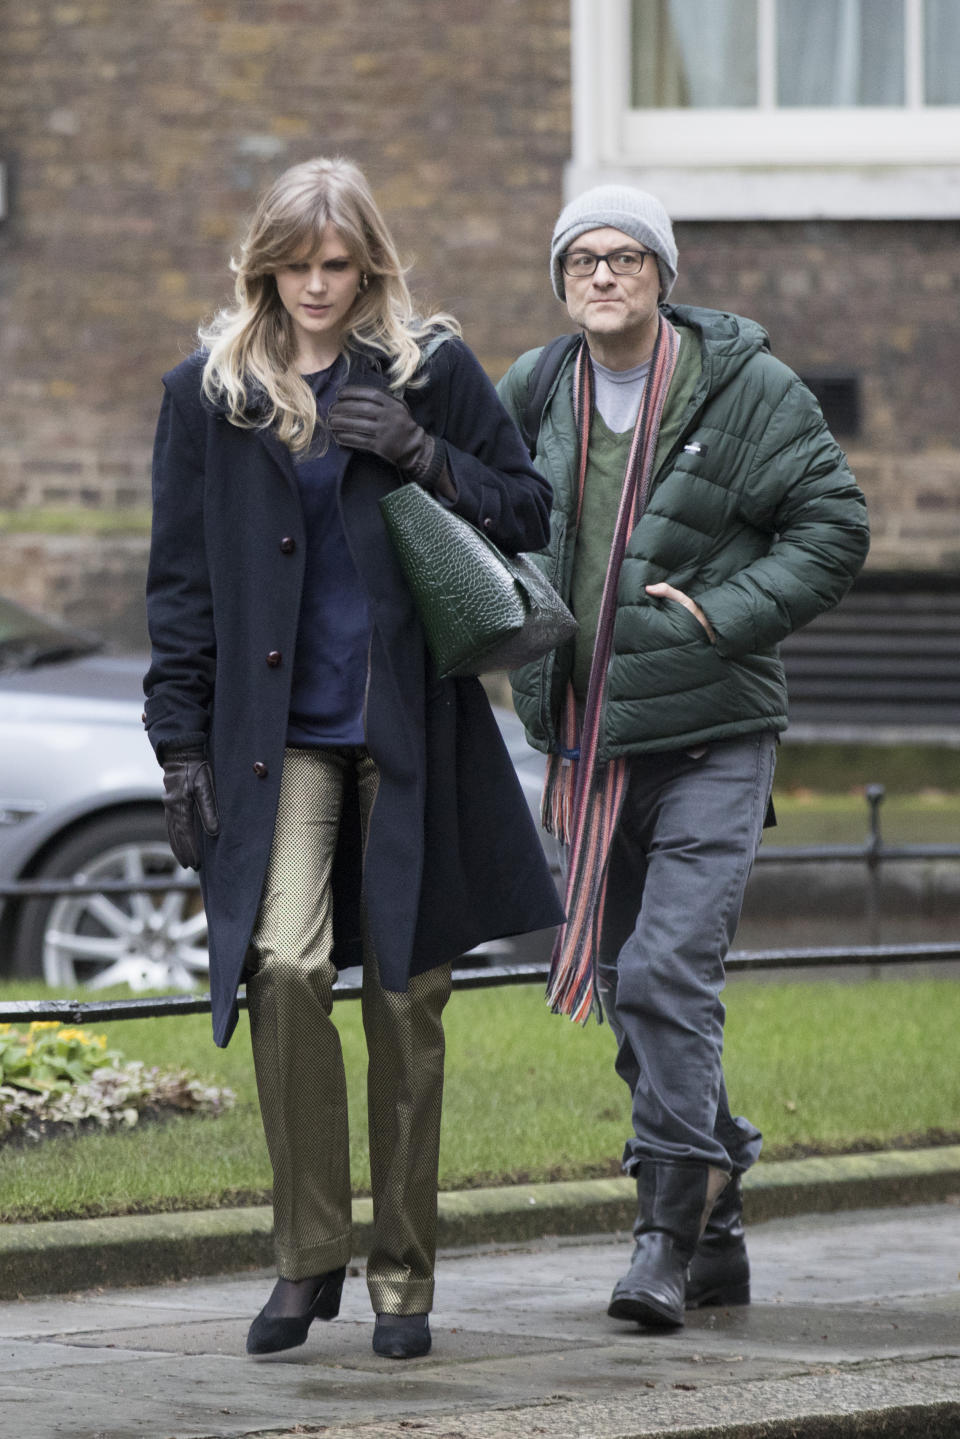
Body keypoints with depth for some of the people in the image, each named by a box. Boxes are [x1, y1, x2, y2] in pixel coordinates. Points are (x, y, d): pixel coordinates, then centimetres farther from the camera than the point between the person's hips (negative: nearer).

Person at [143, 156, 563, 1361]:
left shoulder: (433, 370, 5)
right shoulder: (207, 392, 6)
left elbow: (528, 515, 7)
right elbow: (180, 583, 8)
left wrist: (424, 457, -10)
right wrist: (180, 745, 2)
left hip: (411, 731, 0)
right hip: (278, 738, 0)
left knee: (405, 998, 3)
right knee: (285, 965, -18)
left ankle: (402, 1279, 14)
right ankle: (308, 1256, -5)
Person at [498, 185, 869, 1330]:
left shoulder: (745, 389, -5)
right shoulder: (536, 397, 7)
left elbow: (832, 528, -3)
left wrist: (725, 613, -14)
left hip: (711, 737, -5)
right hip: (590, 749, 5)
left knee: (669, 977, -16)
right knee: (626, 989, 9)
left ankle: (670, 1233, -11)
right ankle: (717, 1235, 21)